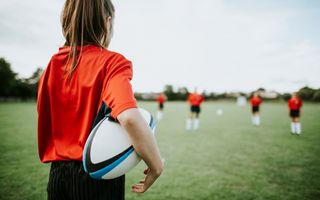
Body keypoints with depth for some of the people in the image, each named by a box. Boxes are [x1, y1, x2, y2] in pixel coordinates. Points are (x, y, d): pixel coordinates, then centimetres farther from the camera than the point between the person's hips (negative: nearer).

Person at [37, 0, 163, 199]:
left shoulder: (53, 65, 1)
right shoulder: (111, 62, -16)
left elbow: (45, 121, 4)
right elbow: (129, 117, -32)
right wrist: (156, 166, -20)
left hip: (58, 172, 5)